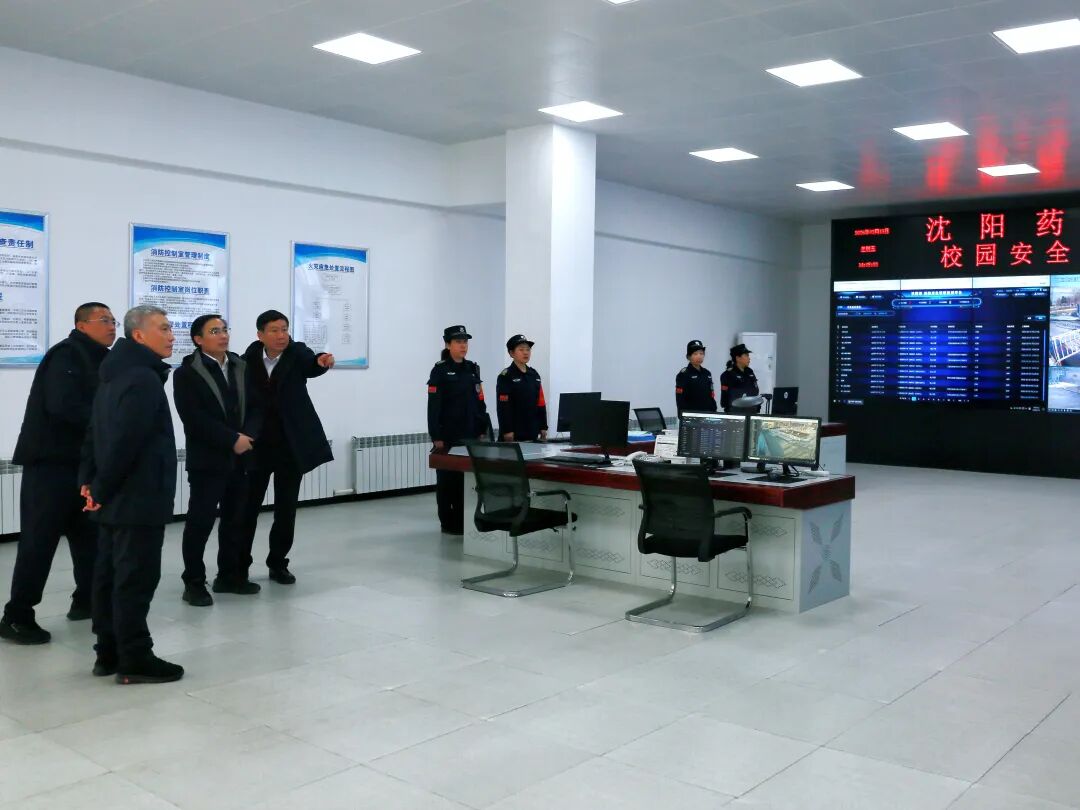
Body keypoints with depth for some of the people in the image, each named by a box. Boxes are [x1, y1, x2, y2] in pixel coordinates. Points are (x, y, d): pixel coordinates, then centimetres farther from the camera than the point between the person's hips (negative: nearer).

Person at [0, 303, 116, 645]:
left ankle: (86, 600, 25)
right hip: (50, 460, -9)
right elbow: (63, 406, -25)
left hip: (79, 461, 9)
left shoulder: (96, 360, 16)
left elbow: (91, 405, 11)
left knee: (88, 533, 14)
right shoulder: (68, 354, -12)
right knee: (39, 539, -6)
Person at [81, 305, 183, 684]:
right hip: (138, 498, -10)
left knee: (110, 575, 13)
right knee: (136, 579, -4)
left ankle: (109, 653, 21)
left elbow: (96, 432, 15)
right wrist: (100, 488, -14)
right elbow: (125, 442, -23)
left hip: (116, 498, 10)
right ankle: (135, 660, 2)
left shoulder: (116, 374, 16)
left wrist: (90, 480, 11)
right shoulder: (144, 378, -18)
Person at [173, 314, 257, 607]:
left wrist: (247, 437, -3)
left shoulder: (241, 367, 11)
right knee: (200, 522, -2)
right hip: (207, 460, -5)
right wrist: (232, 439, -18)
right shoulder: (187, 373, -6)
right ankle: (194, 583, 8)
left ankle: (230, 575, 23)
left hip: (239, 458, 6)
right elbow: (194, 419, -15)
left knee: (235, 520, 11)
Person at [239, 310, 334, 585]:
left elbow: (310, 366, -27)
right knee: (247, 507, 5)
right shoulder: (248, 360, -1)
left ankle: (278, 563, 21)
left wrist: (322, 361, -49)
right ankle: (239, 565, 17)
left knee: (286, 509, 7)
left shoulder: (297, 353, -5)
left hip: (290, 445, 0)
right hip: (256, 444, 0)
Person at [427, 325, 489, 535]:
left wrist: (482, 431, 9)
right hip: (448, 436, -5)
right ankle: (448, 523, 10)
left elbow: (479, 402, 14)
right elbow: (433, 406, -10)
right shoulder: (440, 371, -6)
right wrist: (436, 437, -15)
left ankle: (463, 520, 15)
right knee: (447, 479, 2)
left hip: (470, 435, 5)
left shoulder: (472, 369, 12)